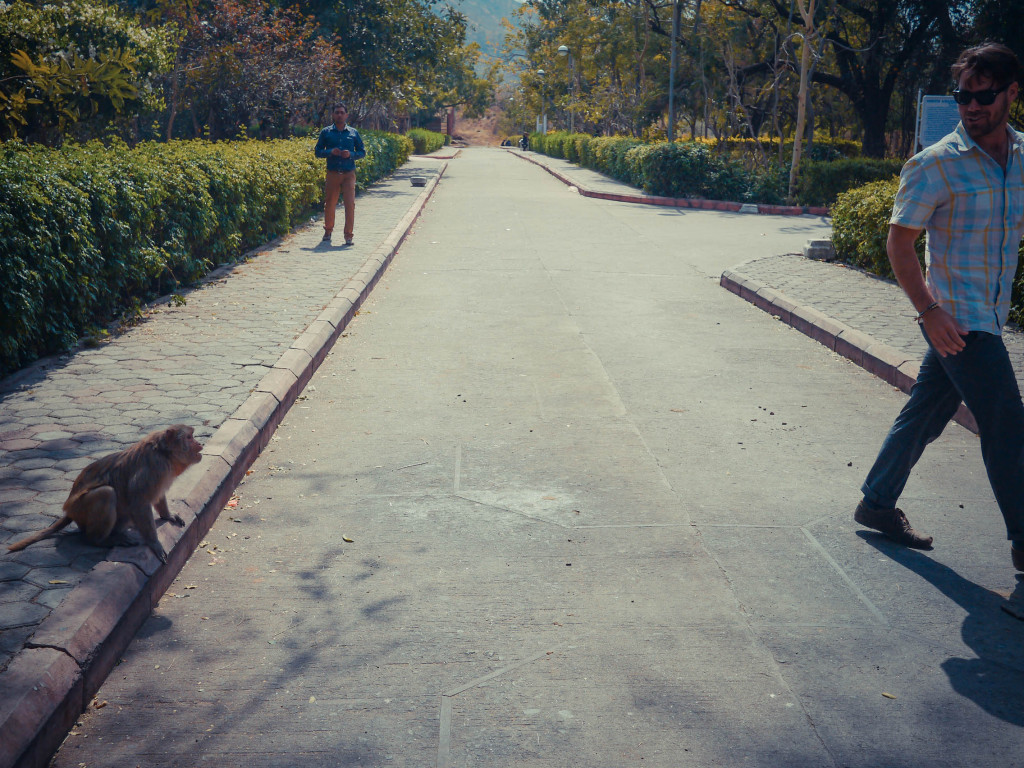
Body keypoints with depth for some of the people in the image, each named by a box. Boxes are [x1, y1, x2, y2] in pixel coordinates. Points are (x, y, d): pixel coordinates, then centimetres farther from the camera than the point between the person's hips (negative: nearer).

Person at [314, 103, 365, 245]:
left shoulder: (354, 133, 8)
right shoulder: (326, 132, 7)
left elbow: (362, 152, 11)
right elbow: (318, 152, 8)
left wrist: (351, 154, -9)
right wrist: (330, 152, -11)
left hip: (349, 174, -1)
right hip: (332, 173, 1)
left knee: (350, 204, -9)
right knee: (329, 203, 8)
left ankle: (348, 235, -4)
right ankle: (328, 230, 28)